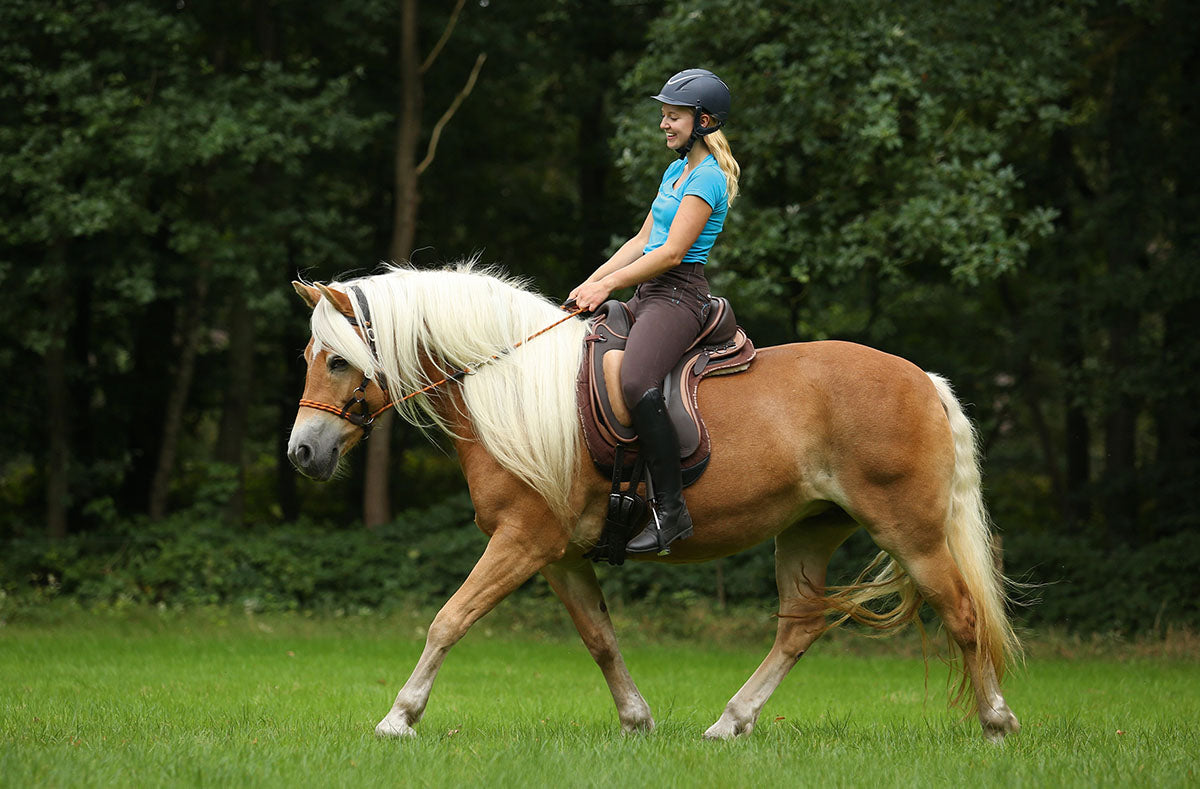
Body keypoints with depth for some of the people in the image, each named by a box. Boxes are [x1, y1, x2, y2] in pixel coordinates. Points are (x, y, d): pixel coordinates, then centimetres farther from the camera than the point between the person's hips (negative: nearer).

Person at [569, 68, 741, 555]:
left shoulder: (707, 178, -9)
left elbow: (671, 253, -16)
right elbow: (642, 240, 21)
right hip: (647, 295, 11)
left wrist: (608, 285, -13)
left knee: (637, 383, -33)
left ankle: (671, 511, -32)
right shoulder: (675, 171, 21)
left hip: (679, 295, -11)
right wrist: (591, 283, 10)